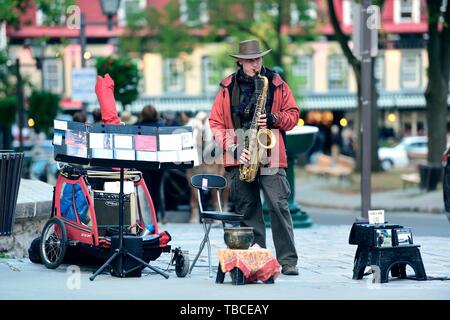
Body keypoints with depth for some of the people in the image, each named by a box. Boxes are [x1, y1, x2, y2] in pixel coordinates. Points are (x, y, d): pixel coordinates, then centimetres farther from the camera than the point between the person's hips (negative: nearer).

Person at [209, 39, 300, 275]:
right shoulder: (228, 88, 8)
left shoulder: (277, 84, 8)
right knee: (247, 210, 4)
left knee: (279, 206, -9)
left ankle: (288, 260, -6)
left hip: (271, 157, -1)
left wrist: (274, 119, -10)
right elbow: (215, 123, 6)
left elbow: (293, 114, 11)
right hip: (240, 159, 1)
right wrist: (232, 149, -6)